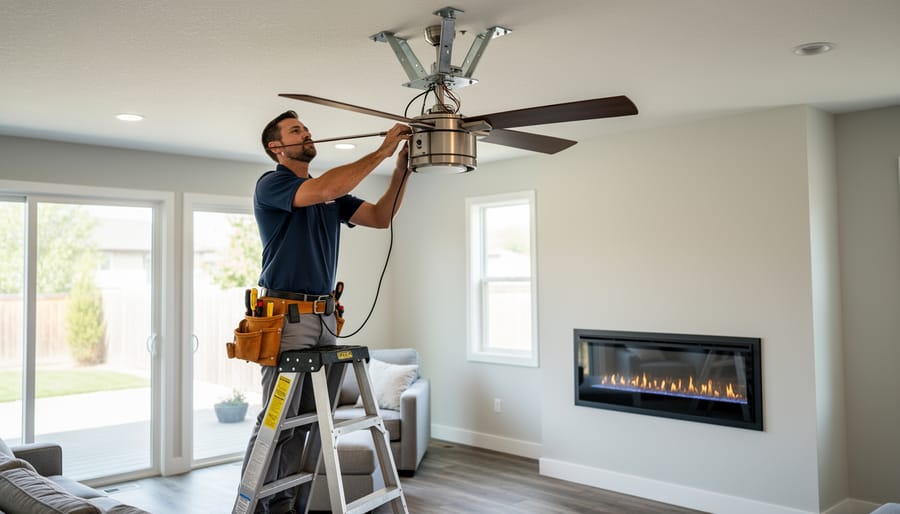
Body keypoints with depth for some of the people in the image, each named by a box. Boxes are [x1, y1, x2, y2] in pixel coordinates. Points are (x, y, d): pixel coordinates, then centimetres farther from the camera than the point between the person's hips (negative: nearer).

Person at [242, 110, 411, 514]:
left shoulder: (332, 197, 18)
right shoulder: (270, 185, -5)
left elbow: (381, 217, 9)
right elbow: (324, 189, -23)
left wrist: (402, 169, -3)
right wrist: (382, 151, -18)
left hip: (325, 317, 7)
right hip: (286, 317, -7)